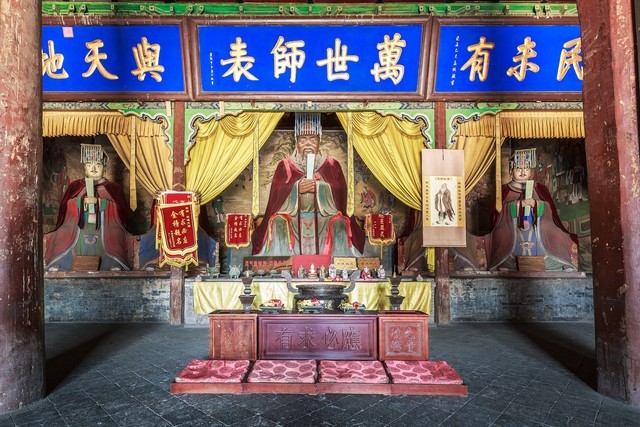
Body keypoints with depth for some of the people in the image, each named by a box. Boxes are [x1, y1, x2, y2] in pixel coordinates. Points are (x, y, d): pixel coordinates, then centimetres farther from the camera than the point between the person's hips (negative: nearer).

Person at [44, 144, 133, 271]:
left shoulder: (113, 188, 13)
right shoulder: (75, 186, 19)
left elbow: (120, 208, 0)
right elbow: (66, 206, 8)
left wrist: (99, 202, -11)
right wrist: (82, 201, -10)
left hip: (103, 228, -1)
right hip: (78, 227, 2)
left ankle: (115, 267, -28)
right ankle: (56, 267, -17)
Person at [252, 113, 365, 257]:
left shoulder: (332, 165, 12)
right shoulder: (284, 166, 12)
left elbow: (341, 193, 0)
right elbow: (276, 194, 0)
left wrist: (320, 187, -15)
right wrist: (297, 188, -17)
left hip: (325, 217, 0)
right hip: (291, 217, 0)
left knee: (340, 225, -29)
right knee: (278, 225, -29)